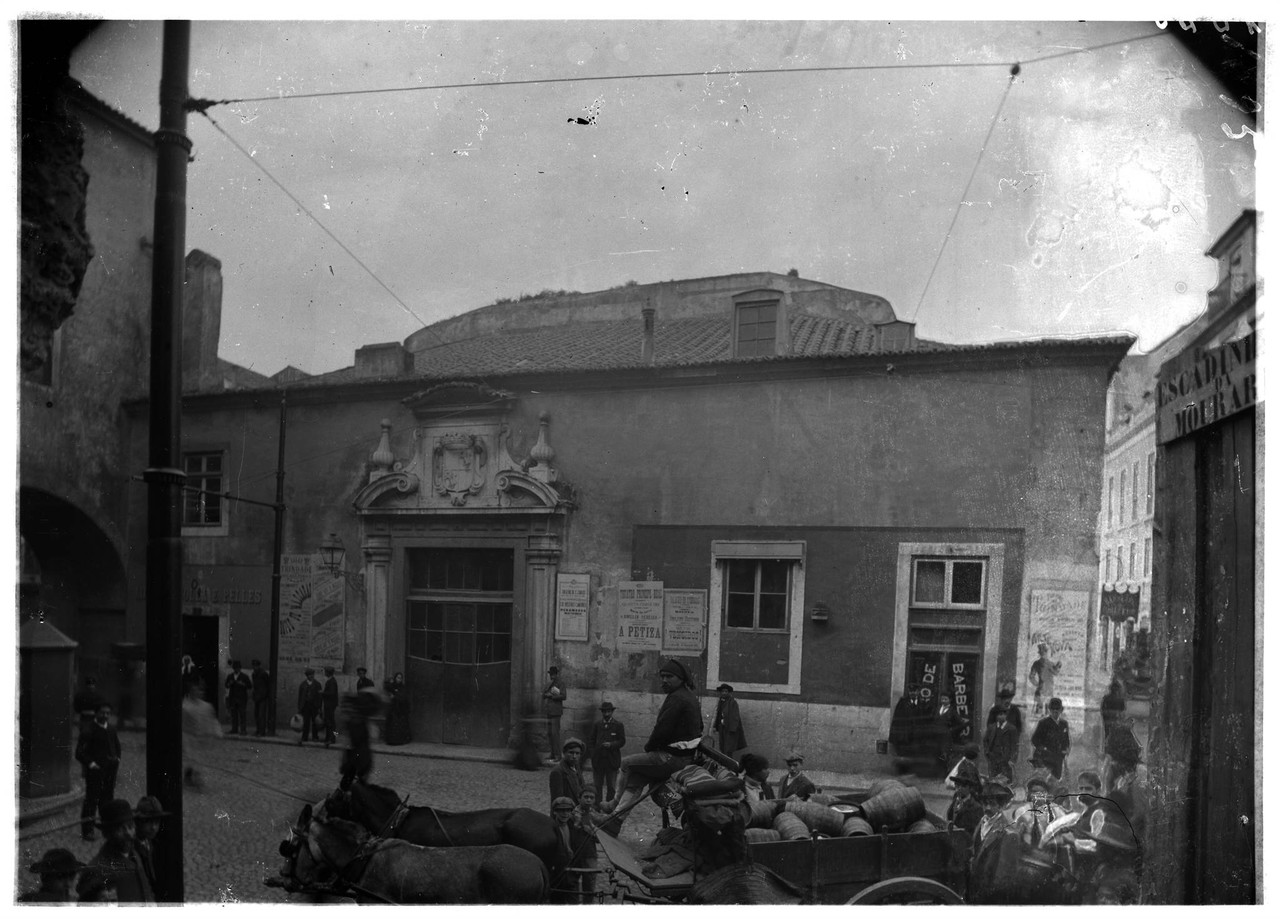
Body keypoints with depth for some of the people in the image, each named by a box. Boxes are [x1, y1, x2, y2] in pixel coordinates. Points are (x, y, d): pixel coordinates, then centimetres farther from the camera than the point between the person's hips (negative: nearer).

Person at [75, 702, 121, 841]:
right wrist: (90, 763, -18)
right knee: (91, 799, -4)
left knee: (107, 798, 12)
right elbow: (79, 752, -10)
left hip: (110, 768, 6)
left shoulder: (112, 729, 10)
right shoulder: (89, 730, -10)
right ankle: (87, 831, 3)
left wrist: (117, 759, 12)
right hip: (95, 769, -6)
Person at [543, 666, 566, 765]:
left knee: (555, 732, -11)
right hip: (549, 711, 8)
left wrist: (552, 696, -14)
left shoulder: (560, 684, -4)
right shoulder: (549, 685, 20)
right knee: (549, 733, 10)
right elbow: (543, 694, 13)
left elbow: (563, 696, -15)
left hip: (556, 712, -8)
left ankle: (557, 754, -9)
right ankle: (552, 753, 17)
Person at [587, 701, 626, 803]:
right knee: (597, 785, 5)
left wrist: (611, 745, -17)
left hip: (612, 760, -2)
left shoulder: (618, 725, 3)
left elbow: (622, 741, -1)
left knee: (611, 786, 3)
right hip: (598, 760, 2)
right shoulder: (596, 725, 10)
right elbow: (590, 740, 11)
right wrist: (593, 753, -2)